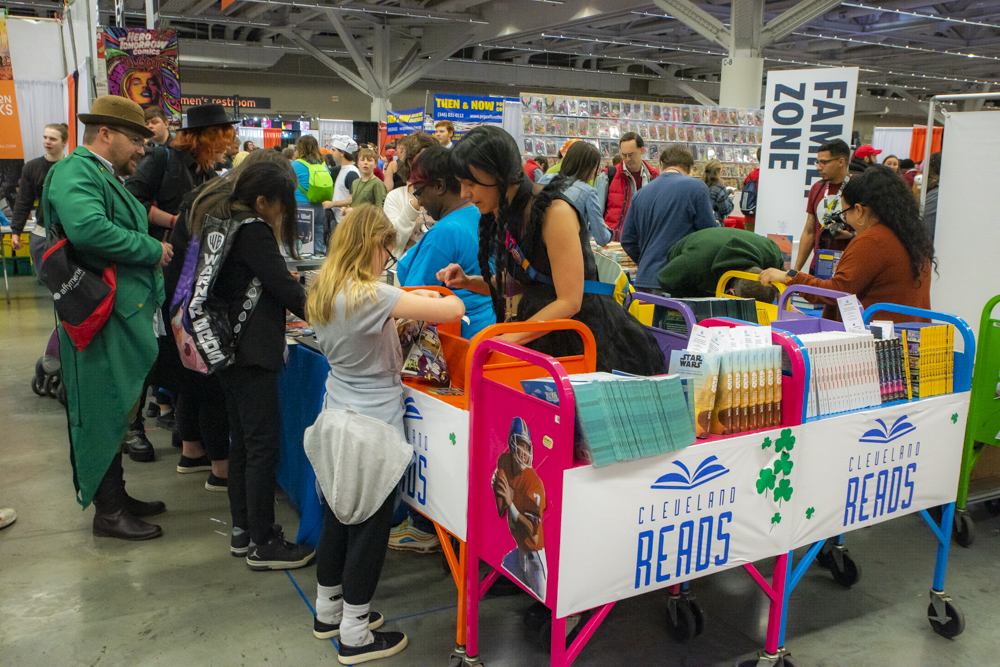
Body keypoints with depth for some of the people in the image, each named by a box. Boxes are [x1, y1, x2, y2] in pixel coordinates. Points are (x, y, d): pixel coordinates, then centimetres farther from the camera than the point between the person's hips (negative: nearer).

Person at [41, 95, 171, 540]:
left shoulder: (105, 176, 19)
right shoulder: (75, 171, -14)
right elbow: (87, 228, -32)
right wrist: (153, 249, -22)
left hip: (125, 316, 10)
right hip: (103, 322, -10)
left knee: (118, 412, 18)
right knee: (105, 415, 0)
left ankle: (116, 496, 32)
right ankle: (108, 512, 13)